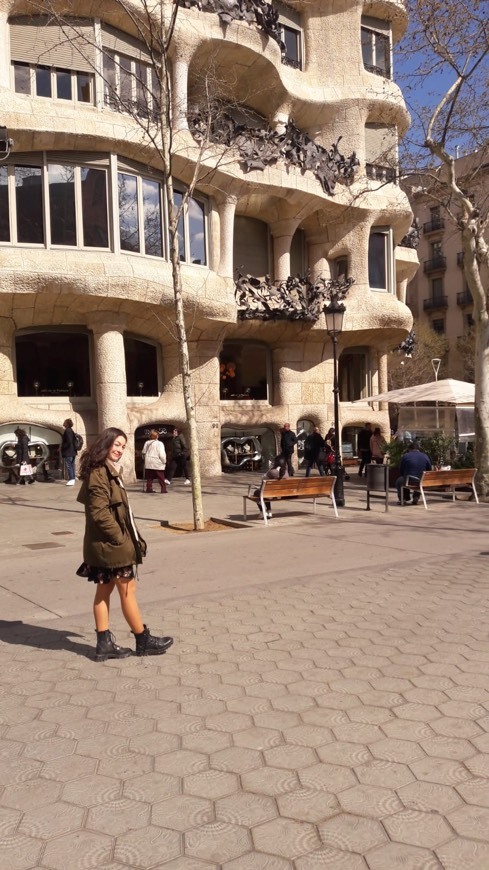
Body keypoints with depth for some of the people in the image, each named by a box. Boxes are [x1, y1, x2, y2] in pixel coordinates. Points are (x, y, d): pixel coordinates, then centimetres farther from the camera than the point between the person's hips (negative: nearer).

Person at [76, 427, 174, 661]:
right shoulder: (99, 473, -19)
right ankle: (143, 640, 16)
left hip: (105, 544, 10)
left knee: (104, 591, 12)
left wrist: (126, 537, 13)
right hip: (112, 544, -10)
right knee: (128, 591, 2)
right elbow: (100, 512, -24)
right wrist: (121, 539, -19)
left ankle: (104, 644, 20)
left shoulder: (106, 471, 13)